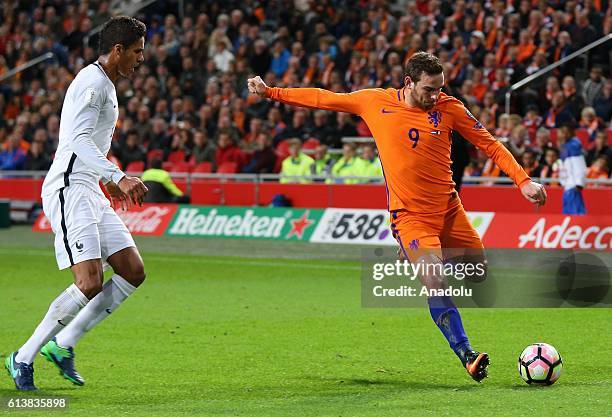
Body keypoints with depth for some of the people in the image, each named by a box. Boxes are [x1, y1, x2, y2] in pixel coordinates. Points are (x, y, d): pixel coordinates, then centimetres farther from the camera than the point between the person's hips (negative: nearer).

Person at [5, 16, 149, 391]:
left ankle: (63, 345, 8)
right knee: (90, 283, -18)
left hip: (89, 192, 10)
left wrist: (107, 182, 33)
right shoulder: (92, 82, -12)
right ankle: (24, 358, -6)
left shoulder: (105, 85, 20)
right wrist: (118, 177, -33)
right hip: (68, 191, -10)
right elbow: (79, 139, -24)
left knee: (133, 272, 4)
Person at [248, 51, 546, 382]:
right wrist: (271, 92, 10)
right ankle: (467, 356, -12)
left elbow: (489, 144, 2)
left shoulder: (449, 108, -3)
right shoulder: (375, 102, -4)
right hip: (409, 215, -3)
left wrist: (523, 181, -8)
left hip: (449, 209, 3)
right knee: (436, 285, -20)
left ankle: (413, 259, 36)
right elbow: (324, 99, 8)